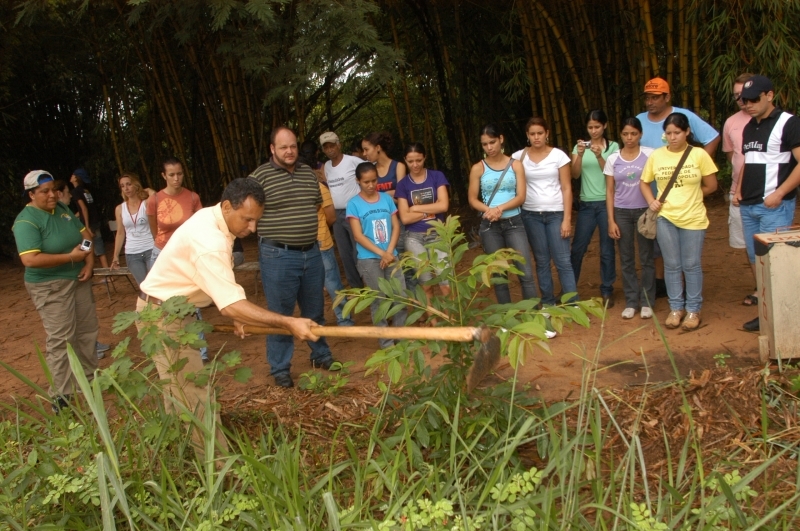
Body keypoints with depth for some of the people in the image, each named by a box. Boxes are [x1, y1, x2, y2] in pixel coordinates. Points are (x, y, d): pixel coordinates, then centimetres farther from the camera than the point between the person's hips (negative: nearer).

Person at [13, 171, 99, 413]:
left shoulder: (62, 209, 5)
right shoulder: (26, 221, -18)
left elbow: (85, 233, 11)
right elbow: (30, 259, -28)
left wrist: (89, 262, -5)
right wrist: (71, 257, -24)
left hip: (78, 279, 8)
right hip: (50, 286, -7)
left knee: (87, 329, 15)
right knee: (60, 338, -6)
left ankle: (90, 377, 31)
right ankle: (61, 395, 2)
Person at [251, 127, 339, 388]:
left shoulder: (308, 172, 9)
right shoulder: (260, 176, -9)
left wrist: (317, 222, 10)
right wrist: (276, 229, -4)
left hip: (311, 252, 5)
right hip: (278, 256, -5)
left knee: (314, 309, 18)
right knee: (280, 314, 4)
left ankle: (321, 354, 35)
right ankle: (280, 369, 17)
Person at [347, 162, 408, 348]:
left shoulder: (386, 198, 5)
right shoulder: (354, 204, -4)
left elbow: (396, 227, 5)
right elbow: (358, 235, -8)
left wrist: (389, 252, -8)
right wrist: (381, 253, -13)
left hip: (391, 255, 3)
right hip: (369, 259, -3)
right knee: (379, 301, 1)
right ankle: (386, 342, 11)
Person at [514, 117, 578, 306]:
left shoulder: (558, 155, -3)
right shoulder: (519, 156, 1)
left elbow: (566, 188, -3)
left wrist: (567, 219, -8)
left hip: (556, 214, -1)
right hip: (531, 215, 2)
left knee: (563, 261, -3)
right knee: (541, 261, 7)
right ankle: (548, 303, 17)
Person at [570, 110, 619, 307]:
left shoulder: (613, 147, 0)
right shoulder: (580, 146, 6)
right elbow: (575, 174, -3)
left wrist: (599, 156, -19)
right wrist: (580, 154, -17)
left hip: (607, 203, -2)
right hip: (586, 204, 2)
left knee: (607, 249, 3)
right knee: (577, 247, 4)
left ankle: (607, 291, 14)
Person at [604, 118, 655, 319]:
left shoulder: (649, 154, -3)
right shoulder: (613, 159, 3)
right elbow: (610, 192, 4)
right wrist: (611, 221, 0)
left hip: (644, 211, -2)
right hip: (621, 213, 2)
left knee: (646, 258, 4)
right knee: (626, 259, 7)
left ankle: (647, 302, 14)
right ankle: (631, 302, 17)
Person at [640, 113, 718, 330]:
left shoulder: (699, 155, -4)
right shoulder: (656, 156, 1)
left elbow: (711, 186, 2)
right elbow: (644, 182, 11)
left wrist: (689, 196, 2)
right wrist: (651, 201, -4)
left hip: (693, 219, -2)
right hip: (665, 218, 2)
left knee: (691, 265, 7)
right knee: (672, 265, 9)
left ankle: (693, 309, 19)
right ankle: (676, 308, 22)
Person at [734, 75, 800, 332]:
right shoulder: (749, 127, 16)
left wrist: (779, 194, -20)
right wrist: (739, 190, 11)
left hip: (774, 205, -8)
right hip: (748, 206, 8)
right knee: (755, 261, 10)